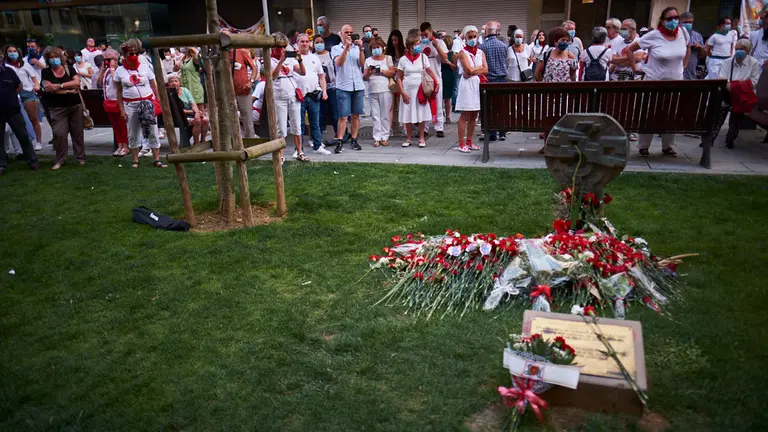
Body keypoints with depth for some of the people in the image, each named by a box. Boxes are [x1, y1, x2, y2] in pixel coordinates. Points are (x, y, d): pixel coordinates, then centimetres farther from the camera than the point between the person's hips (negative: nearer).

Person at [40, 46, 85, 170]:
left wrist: (59, 86, -16)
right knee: (59, 133, -10)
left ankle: (80, 157, 18)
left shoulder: (69, 69, 6)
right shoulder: (46, 72, 2)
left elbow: (77, 82, -9)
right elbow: (48, 88, -11)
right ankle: (59, 160, 1)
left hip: (75, 105, 2)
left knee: (77, 133, 7)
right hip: (57, 108, -1)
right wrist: (69, 90, -13)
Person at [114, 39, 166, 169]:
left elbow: (154, 87, 5)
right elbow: (119, 92, 6)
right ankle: (135, 160, 16)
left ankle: (157, 159, 6)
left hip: (148, 103, 0)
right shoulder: (120, 71, 3)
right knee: (133, 134, 6)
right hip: (130, 105, 0)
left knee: (153, 132, 0)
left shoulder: (145, 67, 3)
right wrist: (122, 109, 1)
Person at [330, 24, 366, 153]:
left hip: (358, 86, 3)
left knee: (356, 115, 6)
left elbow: (362, 63, -2)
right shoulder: (336, 48, 6)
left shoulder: (357, 48, 12)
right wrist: (347, 47, -18)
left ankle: (354, 140, 14)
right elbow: (339, 62, -12)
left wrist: (360, 48, -13)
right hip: (343, 87, -3)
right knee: (343, 116, -6)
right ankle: (339, 142, -3)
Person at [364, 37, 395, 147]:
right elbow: (364, 77, 10)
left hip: (385, 90, -2)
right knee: (375, 115, 1)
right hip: (373, 91, 2)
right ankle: (377, 138, 4)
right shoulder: (368, 60, 14)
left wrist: (381, 71, -9)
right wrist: (368, 72, -10)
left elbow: (393, 73, -1)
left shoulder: (387, 58, 10)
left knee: (385, 115, 0)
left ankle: (385, 137, 5)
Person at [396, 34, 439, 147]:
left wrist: (436, 83, -14)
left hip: (421, 90, 0)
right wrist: (402, 93, -7)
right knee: (408, 115, 5)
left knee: (421, 114, 2)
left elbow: (430, 72, 2)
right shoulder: (403, 59, 0)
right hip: (407, 90, 0)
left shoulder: (423, 57, 2)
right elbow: (399, 78, 1)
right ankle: (408, 139, 18)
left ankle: (421, 139, 12)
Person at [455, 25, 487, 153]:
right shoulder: (463, 53, -2)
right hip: (467, 85, -6)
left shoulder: (481, 52, 13)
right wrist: (480, 67, -1)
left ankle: (469, 142, 16)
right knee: (465, 116, -6)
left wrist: (474, 72, -10)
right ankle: (461, 144, -3)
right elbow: (469, 70, -14)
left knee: (474, 116, 8)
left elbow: (485, 70, 2)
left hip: (478, 85, 6)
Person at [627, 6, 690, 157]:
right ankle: (644, 146, 13)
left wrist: (683, 65, 12)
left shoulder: (683, 32, -1)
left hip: (676, 83, 4)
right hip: (654, 82, -4)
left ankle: (667, 146, 20)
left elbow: (687, 49, 20)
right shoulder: (653, 35, -13)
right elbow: (629, 49, -7)